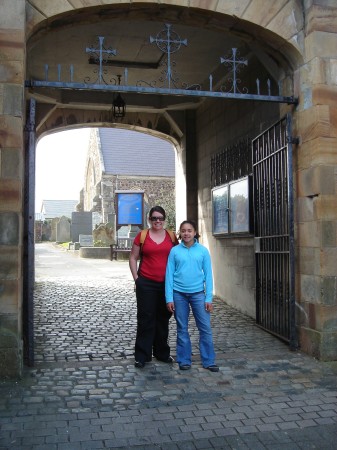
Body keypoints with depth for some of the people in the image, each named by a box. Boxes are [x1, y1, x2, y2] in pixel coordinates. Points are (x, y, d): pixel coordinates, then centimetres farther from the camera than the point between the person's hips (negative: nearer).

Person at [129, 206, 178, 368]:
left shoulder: (171, 236, 5)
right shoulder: (142, 236, 0)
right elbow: (133, 258, 4)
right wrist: (136, 278, -3)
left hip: (166, 284, 2)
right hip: (146, 284, -2)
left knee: (163, 319, 14)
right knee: (145, 319, 2)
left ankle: (162, 353, 28)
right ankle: (142, 356, 11)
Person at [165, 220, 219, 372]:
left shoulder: (203, 251, 0)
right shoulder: (175, 251, 0)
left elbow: (208, 275, 1)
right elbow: (169, 274, 1)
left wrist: (209, 298, -3)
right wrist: (169, 298, -4)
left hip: (198, 293, 0)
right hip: (179, 294, 0)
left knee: (205, 328, 1)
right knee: (182, 328, 9)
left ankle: (209, 361, 13)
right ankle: (184, 360, 21)